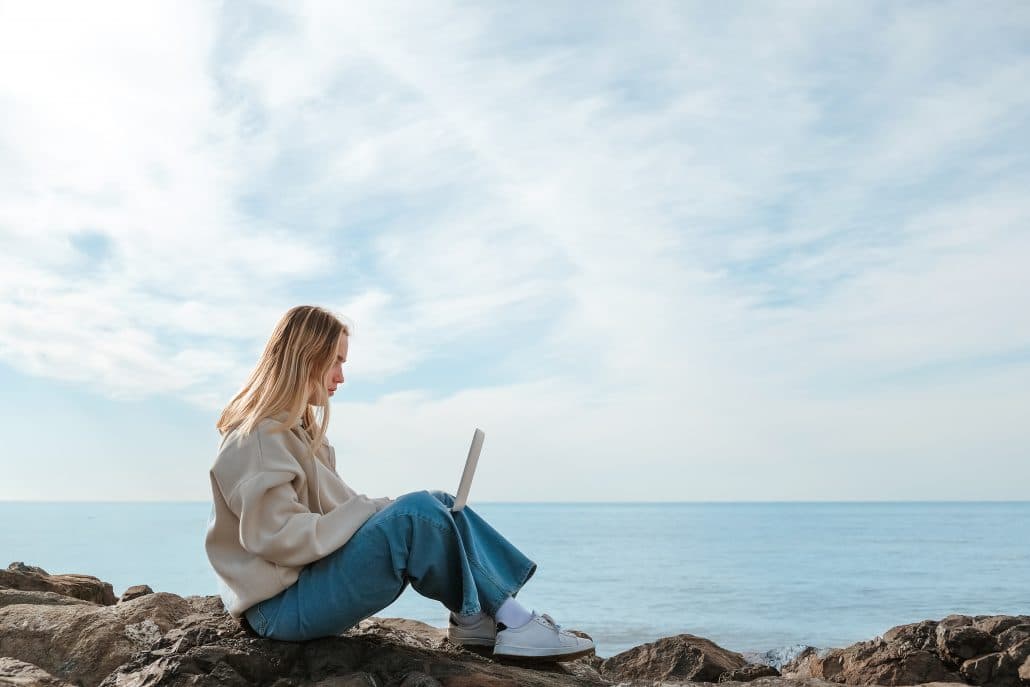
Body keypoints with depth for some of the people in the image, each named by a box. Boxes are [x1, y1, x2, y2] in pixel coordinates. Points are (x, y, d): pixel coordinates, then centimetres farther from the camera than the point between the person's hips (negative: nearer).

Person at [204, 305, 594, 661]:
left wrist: (378, 511, -5)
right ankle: (511, 623, -9)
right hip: (281, 607, -9)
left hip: (309, 579, 9)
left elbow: (329, 510, 11)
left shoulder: (294, 428, 16)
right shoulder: (259, 437, -16)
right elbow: (284, 539, -23)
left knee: (440, 506, -2)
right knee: (415, 513, -25)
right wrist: (378, 511, -18)